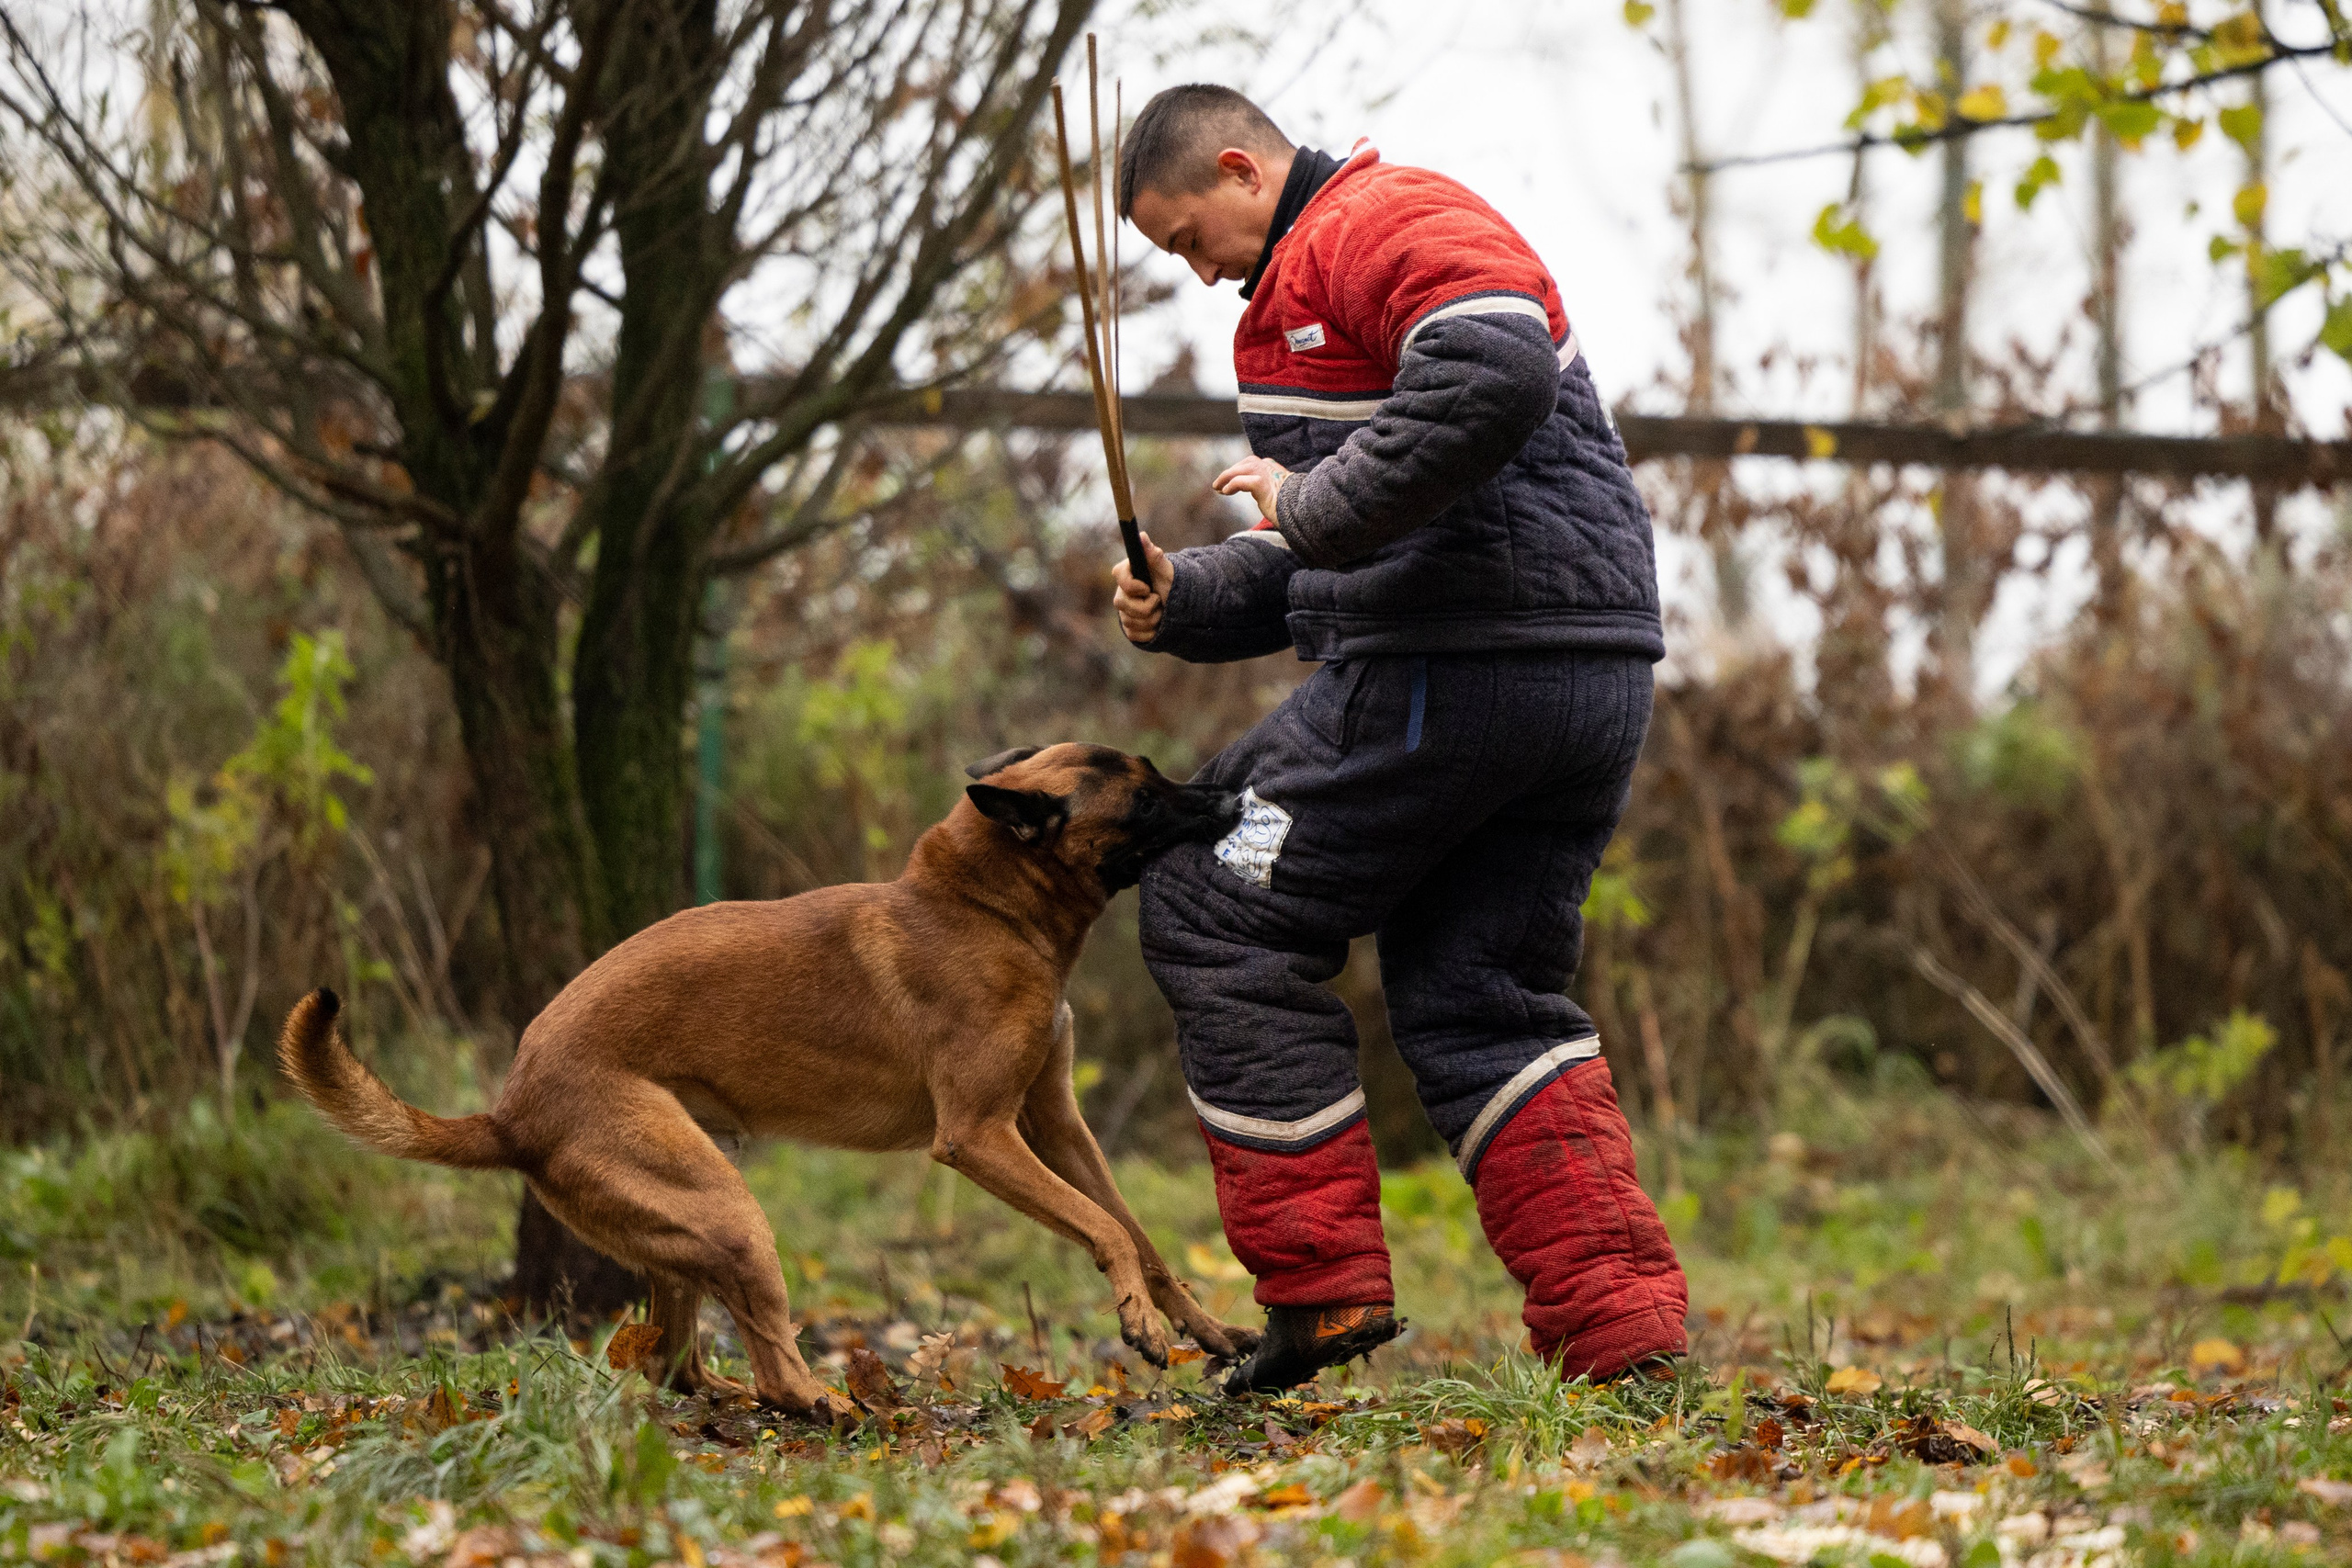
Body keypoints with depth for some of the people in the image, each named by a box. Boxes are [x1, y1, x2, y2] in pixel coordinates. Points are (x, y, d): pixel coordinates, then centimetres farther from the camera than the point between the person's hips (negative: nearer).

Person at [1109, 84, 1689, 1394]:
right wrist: (1190, 599, 14)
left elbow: (1494, 376, -27)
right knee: (1482, 994, 13)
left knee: (1221, 921, 1)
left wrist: (1316, 501, -19)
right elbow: (1324, 562, 32)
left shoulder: (1386, 224, -6)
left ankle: (1322, 1284, 1)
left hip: (1453, 672, -11)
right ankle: (1624, 1320, 4)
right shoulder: (1308, 285, 29)